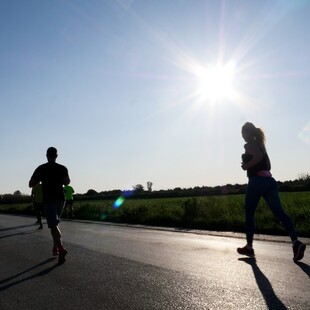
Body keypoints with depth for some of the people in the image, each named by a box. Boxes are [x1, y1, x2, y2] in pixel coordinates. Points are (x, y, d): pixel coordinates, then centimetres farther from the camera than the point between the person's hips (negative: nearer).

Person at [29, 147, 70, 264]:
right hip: (60, 199, 4)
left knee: (53, 225, -11)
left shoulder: (41, 169, -1)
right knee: (55, 223, 21)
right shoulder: (62, 168, 3)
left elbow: (31, 184, 0)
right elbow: (67, 182, -13)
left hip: (48, 200, -3)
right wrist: (59, 179, 8)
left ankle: (61, 249, -28)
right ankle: (56, 247, 19)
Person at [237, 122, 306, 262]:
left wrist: (246, 166, -10)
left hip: (257, 181, -7)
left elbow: (258, 156, -24)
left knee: (249, 214, 6)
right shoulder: (260, 144, 23)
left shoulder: (249, 145, -3)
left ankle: (249, 247, 13)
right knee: (279, 212, -6)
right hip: (269, 180, 7)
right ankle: (296, 242, -22)